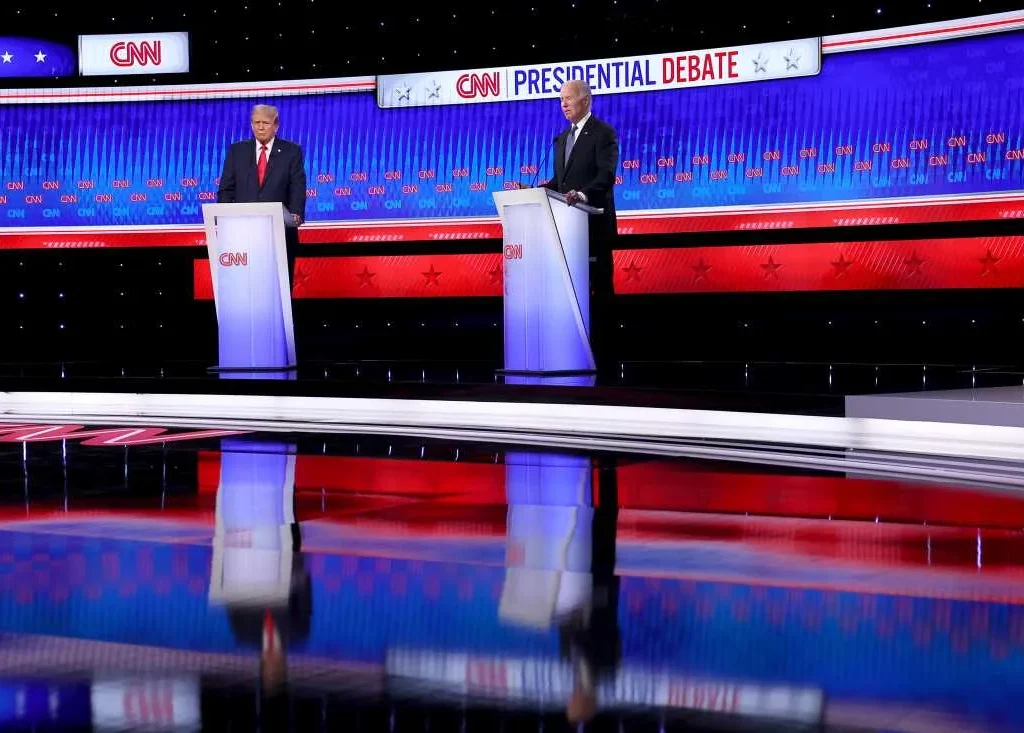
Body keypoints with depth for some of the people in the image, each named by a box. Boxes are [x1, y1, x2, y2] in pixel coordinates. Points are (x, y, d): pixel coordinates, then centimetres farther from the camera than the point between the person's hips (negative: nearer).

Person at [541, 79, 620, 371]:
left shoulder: (603, 133, -5)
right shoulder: (562, 138, 20)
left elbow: (607, 175, -17)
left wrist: (583, 195, -33)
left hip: (594, 223, -7)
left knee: (599, 287, -4)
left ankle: (602, 349, -1)